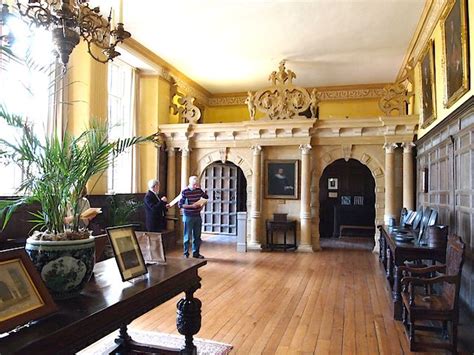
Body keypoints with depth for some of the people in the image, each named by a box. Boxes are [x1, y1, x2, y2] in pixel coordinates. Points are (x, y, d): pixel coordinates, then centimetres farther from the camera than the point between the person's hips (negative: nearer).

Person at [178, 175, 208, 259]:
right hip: (188, 217, -5)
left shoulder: (198, 190, 3)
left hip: (197, 216, 5)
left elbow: (206, 197, 19)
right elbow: (180, 204, -13)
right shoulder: (185, 192, -11)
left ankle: (196, 253, 21)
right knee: (187, 236, 3)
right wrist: (191, 206, -21)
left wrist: (202, 204, 1)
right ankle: (186, 253, 14)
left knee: (197, 236, 10)